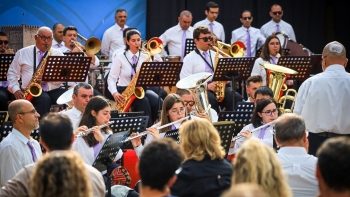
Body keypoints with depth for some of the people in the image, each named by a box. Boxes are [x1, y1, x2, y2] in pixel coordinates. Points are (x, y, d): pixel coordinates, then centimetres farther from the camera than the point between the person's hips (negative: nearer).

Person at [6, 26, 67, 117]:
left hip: (54, 91, 2)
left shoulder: (58, 54, 11)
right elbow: (12, 73, 13)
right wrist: (16, 89, -4)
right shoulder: (23, 53, 11)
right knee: (44, 99, -37)